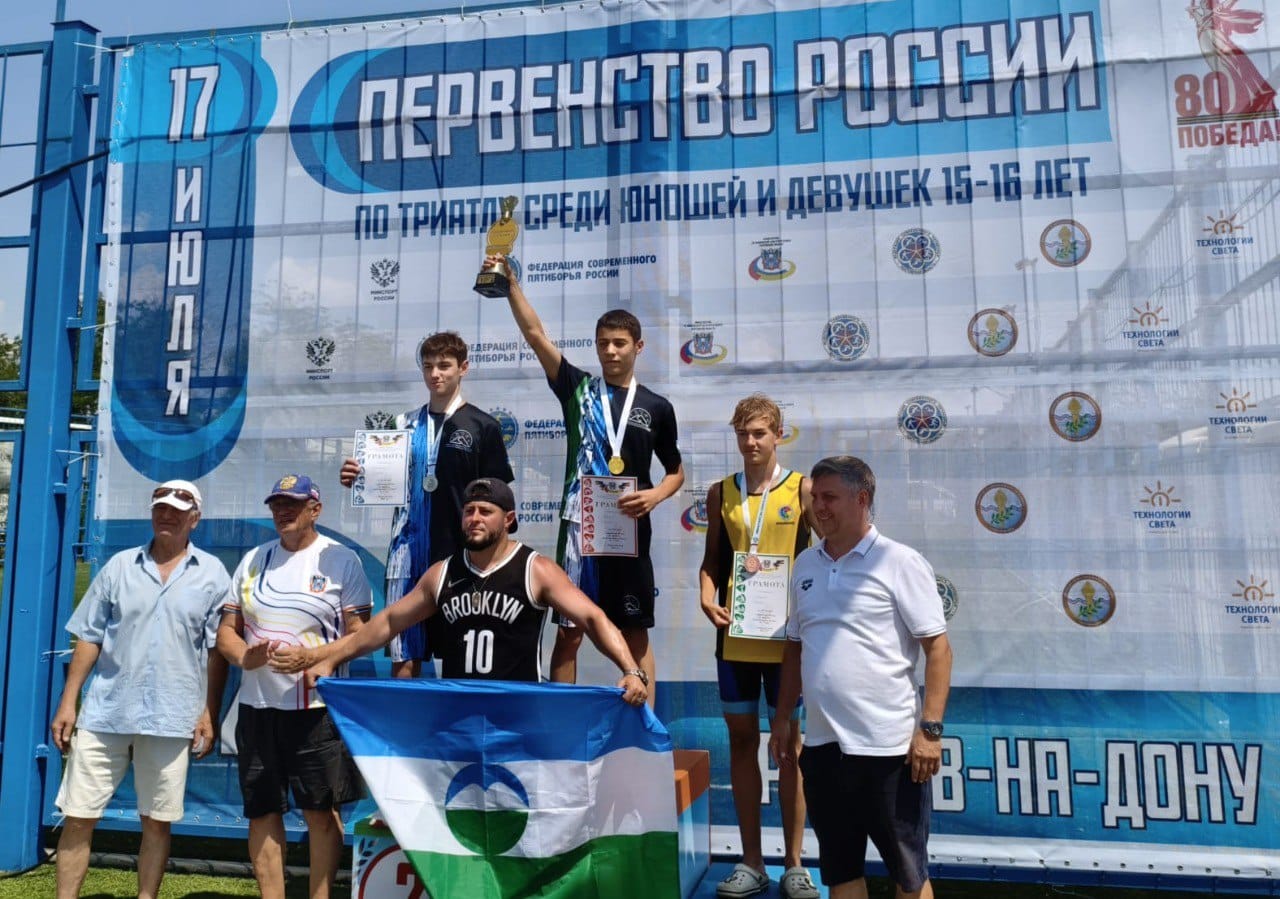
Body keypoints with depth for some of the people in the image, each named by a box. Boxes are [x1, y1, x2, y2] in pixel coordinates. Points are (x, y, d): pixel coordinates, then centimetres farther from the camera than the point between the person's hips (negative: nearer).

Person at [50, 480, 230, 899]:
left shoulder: (211, 573, 1)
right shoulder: (120, 565, 6)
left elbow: (217, 649, 1)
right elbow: (89, 638, 7)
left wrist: (209, 712, -3)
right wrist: (67, 702, 3)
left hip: (172, 717, -1)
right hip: (105, 710, 2)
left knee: (157, 821, 9)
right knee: (78, 816, 6)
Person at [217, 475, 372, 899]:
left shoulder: (340, 559, -2)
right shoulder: (253, 560, 11)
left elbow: (359, 633, -5)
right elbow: (227, 630, 12)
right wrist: (242, 655, -11)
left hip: (318, 707, -4)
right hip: (258, 705, 5)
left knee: (321, 810, 2)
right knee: (262, 811, 10)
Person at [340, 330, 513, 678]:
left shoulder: (483, 426, 2)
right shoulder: (405, 424, 12)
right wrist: (356, 479, -4)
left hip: (461, 553, -3)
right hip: (408, 551, 3)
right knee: (404, 656, 4)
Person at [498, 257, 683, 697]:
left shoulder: (657, 407, 6)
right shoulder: (578, 388, 5)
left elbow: (676, 471, 13)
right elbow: (535, 334, -4)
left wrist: (656, 495, -7)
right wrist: (511, 283, -13)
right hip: (578, 527, 0)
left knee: (636, 633, 7)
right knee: (568, 632, 5)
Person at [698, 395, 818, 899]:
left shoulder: (801, 489, -2)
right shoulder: (721, 493, 6)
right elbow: (711, 560, 10)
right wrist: (707, 598, -8)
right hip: (735, 634, 3)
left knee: (789, 742, 8)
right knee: (741, 740, 9)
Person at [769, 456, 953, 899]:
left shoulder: (900, 562, -8)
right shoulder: (805, 565, 9)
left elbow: (937, 647, -10)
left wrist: (931, 728, -16)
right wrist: (782, 718, 14)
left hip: (887, 745, -5)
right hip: (822, 743, 6)